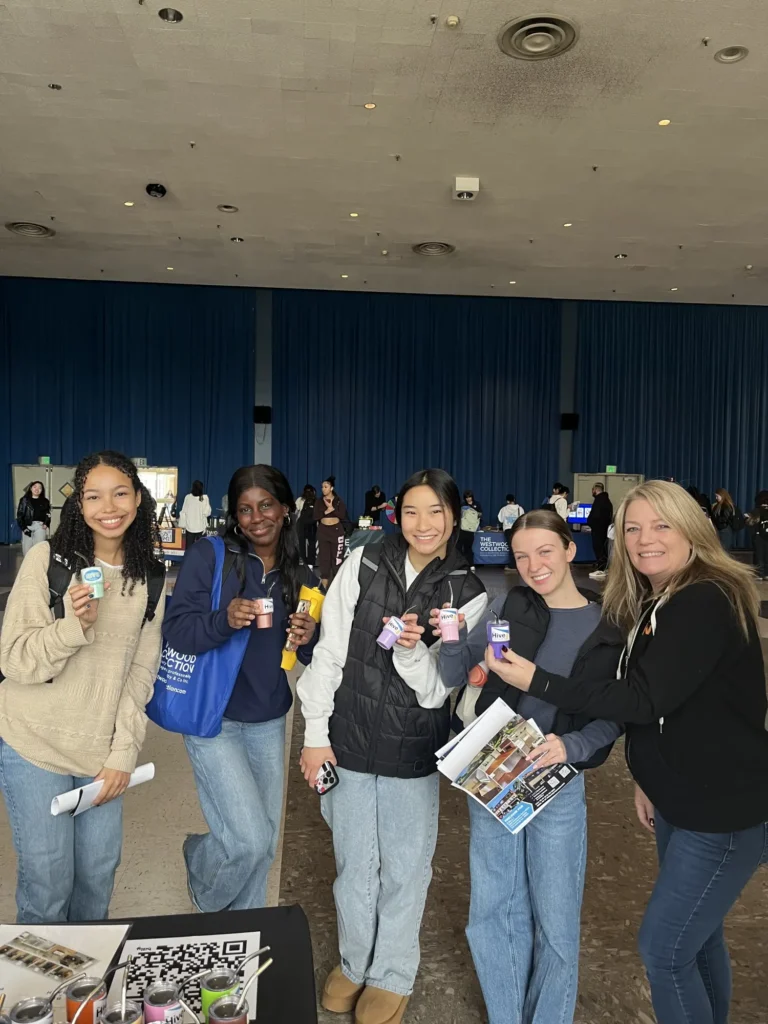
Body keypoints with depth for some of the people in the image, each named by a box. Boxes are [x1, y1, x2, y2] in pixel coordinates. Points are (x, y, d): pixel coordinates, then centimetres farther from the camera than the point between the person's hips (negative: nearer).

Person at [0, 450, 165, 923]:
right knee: (48, 877, 4)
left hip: (103, 752, 3)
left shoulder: (151, 577, 1)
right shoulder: (48, 559, -11)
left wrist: (123, 754, -3)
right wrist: (75, 624, -29)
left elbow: (142, 671, 3)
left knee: (99, 870, 13)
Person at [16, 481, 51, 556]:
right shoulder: (25, 500, 11)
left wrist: (46, 524, -4)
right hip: (27, 526, 0)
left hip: (40, 526, 0)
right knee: (27, 550, -6)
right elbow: (19, 515, 5)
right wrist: (23, 527, -7)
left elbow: (48, 515, 15)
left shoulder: (45, 501, 17)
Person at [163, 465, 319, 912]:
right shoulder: (209, 557, -10)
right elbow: (176, 631, -15)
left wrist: (310, 638, -17)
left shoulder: (298, 576, 3)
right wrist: (225, 620, -33)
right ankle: (207, 901, 27)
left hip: (268, 720, 5)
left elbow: (311, 657, 6)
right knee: (248, 839, -10)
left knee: (265, 842, 13)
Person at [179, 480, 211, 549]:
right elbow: (207, 512, -11)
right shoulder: (205, 497, -10)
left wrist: (183, 525, 8)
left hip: (189, 527, 2)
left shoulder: (188, 497, -4)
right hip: (201, 527, -2)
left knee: (189, 548, 8)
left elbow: (183, 512, 0)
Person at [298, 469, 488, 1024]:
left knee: (405, 869, 14)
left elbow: (436, 690, -8)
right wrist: (316, 734, -3)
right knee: (354, 864, 17)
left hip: (415, 751, 0)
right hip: (348, 740, 1)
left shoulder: (468, 594, -6)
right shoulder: (363, 564, -7)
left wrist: (413, 650, -28)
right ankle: (355, 962, 43)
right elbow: (330, 652, -3)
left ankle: (393, 976, 39)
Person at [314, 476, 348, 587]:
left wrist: (332, 508, -19)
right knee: (324, 555, 0)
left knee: (337, 555, -1)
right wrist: (326, 511, -16)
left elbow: (343, 515, -10)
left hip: (336, 530, -2)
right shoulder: (319, 501, 3)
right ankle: (325, 579, 5)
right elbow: (316, 517, -3)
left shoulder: (339, 501, -1)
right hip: (323, 530, 2)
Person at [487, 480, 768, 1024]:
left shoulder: (706, 602, -24)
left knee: (664, 948, 1)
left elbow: (646, 699, -29)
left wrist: (537, 681, -29)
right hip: (681, 801, 9)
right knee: (696, 935, 24)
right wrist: (648, 779, 12)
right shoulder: (654, 603, 6)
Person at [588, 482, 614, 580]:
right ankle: (604, 568, 19)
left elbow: (595, 515, -24)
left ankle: (601, 570, -6)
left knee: (598, 548, -6)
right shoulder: (607, 500, 15)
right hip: (605, 527, 10)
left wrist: (589, 522, -4)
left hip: (598, 528, -10)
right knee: (603, 548, 14)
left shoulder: (598, 500, -16)